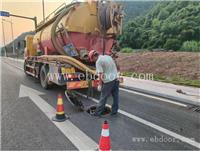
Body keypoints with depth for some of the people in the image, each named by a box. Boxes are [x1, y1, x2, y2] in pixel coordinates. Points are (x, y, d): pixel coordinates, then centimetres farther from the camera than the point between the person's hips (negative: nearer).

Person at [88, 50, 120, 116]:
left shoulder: (98, 61, -10)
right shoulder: (108, 56, 13)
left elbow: (101, 74, -16)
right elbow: (115, 66, 17)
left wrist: (100, 84, -10)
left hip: (108, 81, -7)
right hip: (115, 79, 8)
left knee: (103, 98, 2)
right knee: (115, 96, 13)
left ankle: (97, 112, 13)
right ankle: (114, 111, 26)